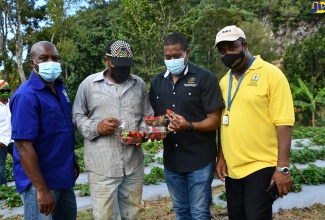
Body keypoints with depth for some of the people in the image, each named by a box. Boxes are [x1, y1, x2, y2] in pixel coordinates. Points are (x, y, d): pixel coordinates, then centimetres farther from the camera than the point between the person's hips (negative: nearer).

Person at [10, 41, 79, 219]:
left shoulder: (60, 88, 4)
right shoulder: (26, 96, -20)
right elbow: (23, 146, -23)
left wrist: (73, 160, 16)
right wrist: (41, 189, -24)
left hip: (62, 175, 8)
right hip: (40, 180, -8)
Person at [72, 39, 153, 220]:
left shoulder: (139, 84, 7)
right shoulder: (88, 84, -2)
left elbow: (148, 115, 12)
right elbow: (77, 116, 2)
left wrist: (143, 132, -8)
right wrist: (96, 127, -16)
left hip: (134, 164, 3)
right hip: (102, 166, -3)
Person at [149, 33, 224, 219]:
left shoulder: (205, 78, -9)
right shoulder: (157, 82, 7)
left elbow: (215, 120, -12)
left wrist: (189, 126, -28)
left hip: (199, 160, -5)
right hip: (171, 160, 5)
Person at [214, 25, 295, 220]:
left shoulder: (271, 74, -9)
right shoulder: (224, 81, 9)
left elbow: (283, 123, -13)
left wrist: (282, 168, -17)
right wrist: (221, 157, 8)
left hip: (261, 166, -6)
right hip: (232, 167, 6)